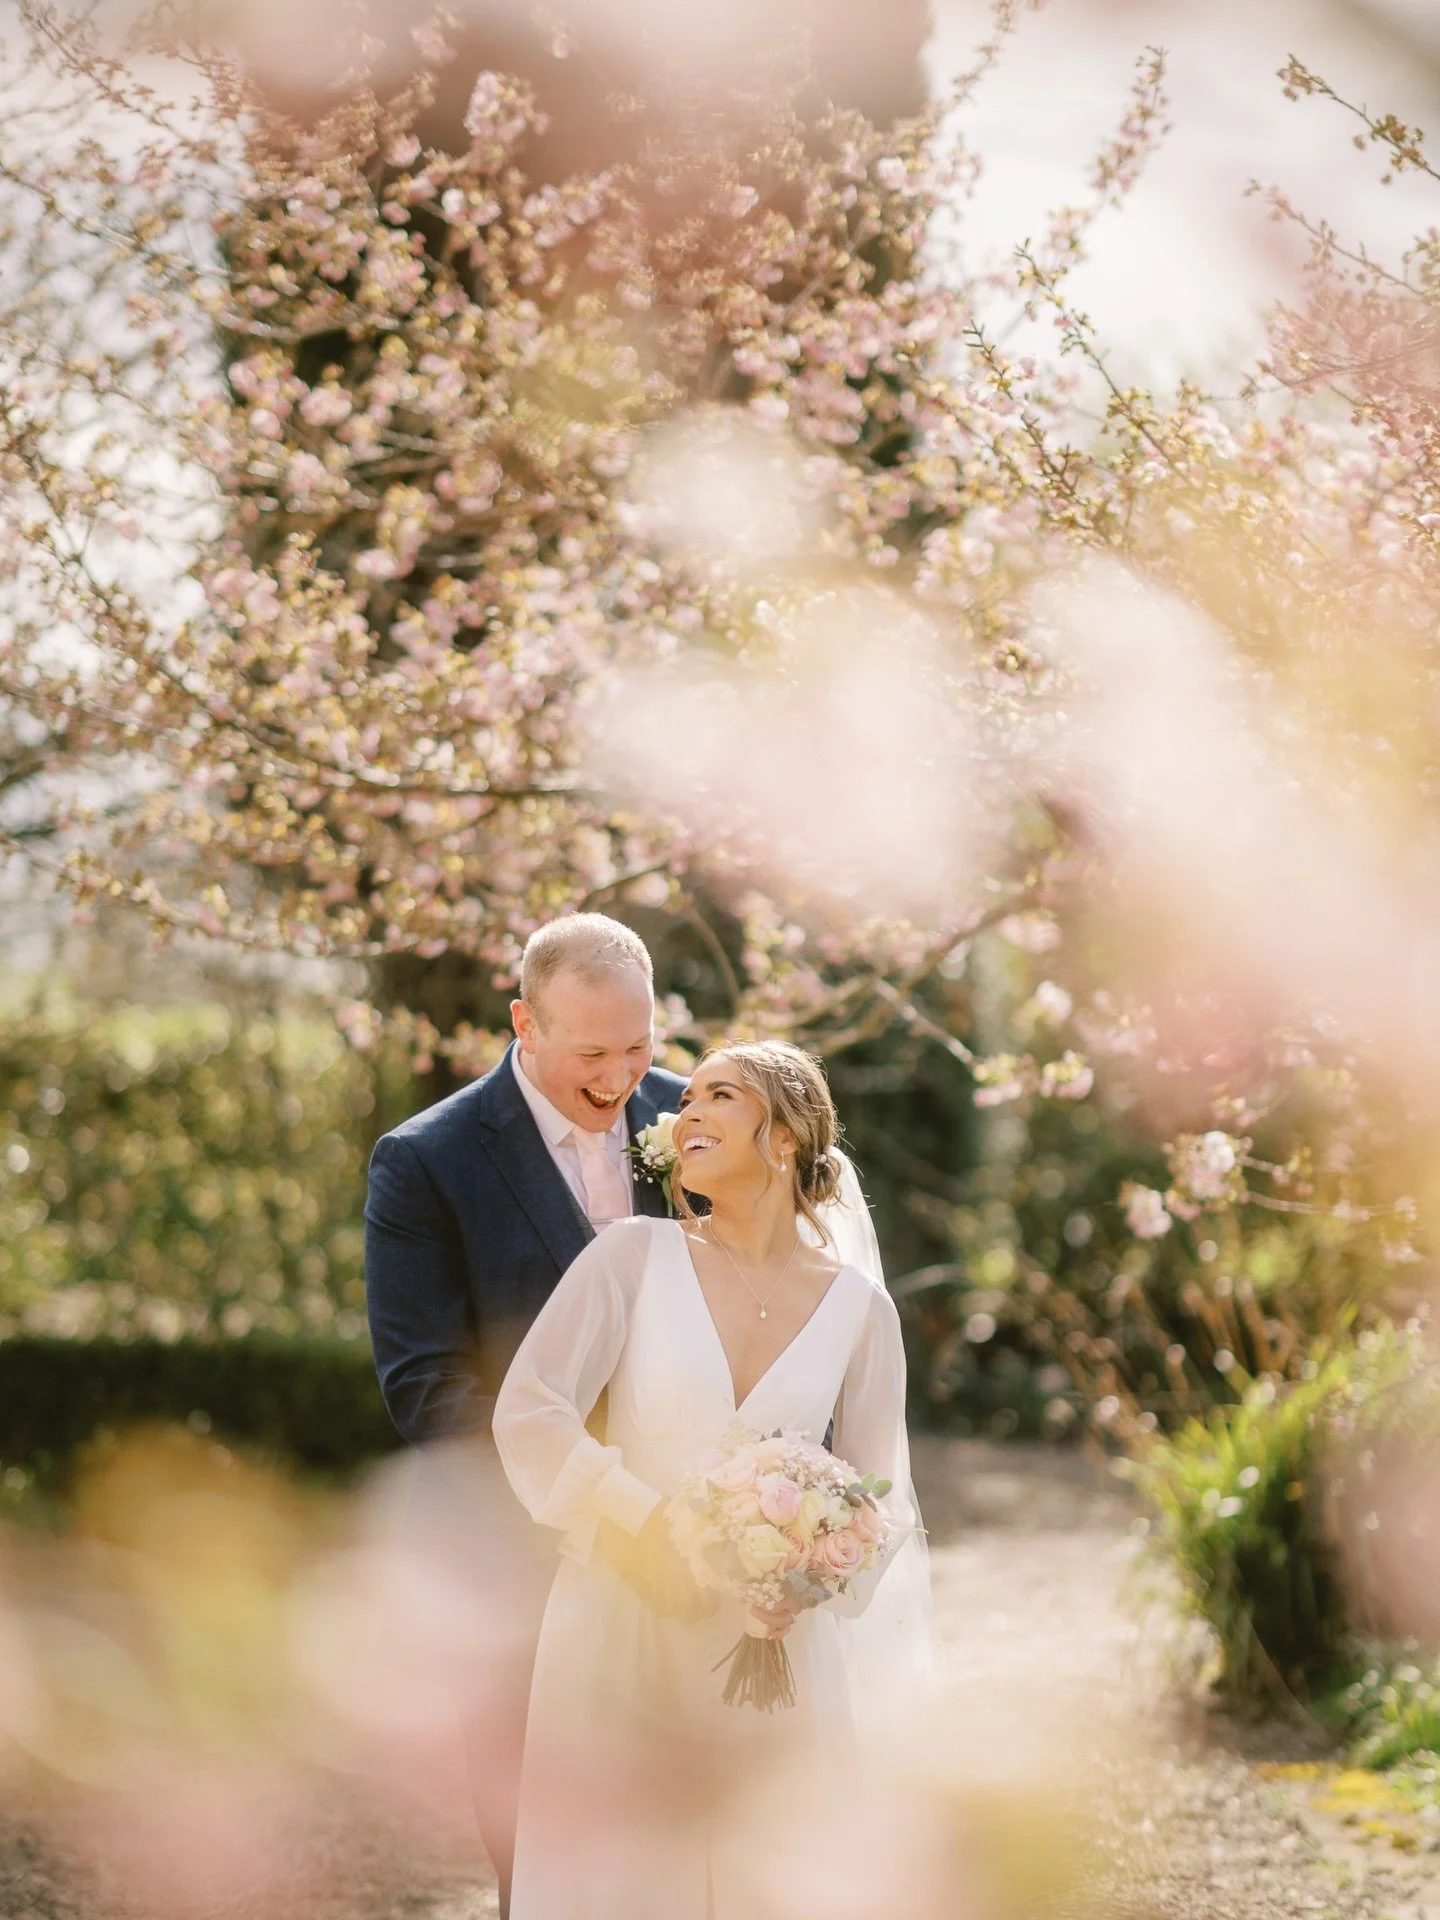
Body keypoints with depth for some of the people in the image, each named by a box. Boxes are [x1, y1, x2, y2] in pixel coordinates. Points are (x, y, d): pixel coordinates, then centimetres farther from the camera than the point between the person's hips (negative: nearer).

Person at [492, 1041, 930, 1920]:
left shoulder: (857, 1307, 3)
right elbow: (527, 1412, -9)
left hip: (772, 1643, 1)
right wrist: (644, 1523, -20)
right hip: (620, 1630, -1)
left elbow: (881, 1495, 5)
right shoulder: (635, 1255, -1)